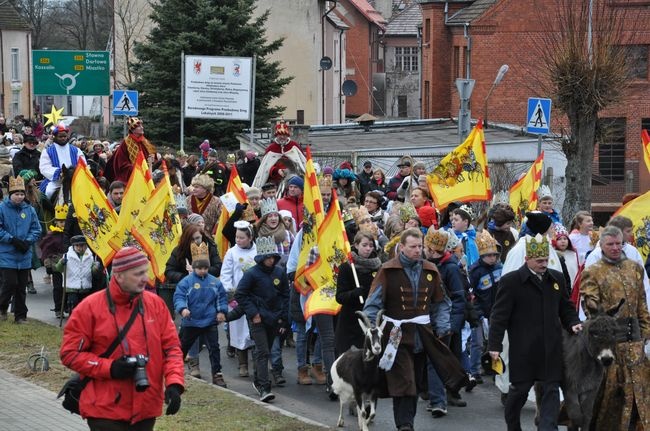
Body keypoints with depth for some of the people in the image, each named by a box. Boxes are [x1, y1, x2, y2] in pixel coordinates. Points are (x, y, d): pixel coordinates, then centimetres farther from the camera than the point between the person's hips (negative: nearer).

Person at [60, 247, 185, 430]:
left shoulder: (156, 303, 4)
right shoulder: (90, 307, -7)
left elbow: (171, 347, 6)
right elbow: (69, 352, -5)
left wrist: (174, 384, -11)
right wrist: (109, 368, -16)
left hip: (146, 410, 4)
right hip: (106, 411, -4)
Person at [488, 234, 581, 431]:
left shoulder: (557, 278, 9)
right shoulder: (511, 281, -7)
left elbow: (565, 307, 21)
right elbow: (499, 315, -7)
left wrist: (572, 323, 0)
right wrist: (494, 345, -11)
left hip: (551, 349, 4)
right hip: (523, 351, -4)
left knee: (551, 390, -2)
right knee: (519, 390, 7)